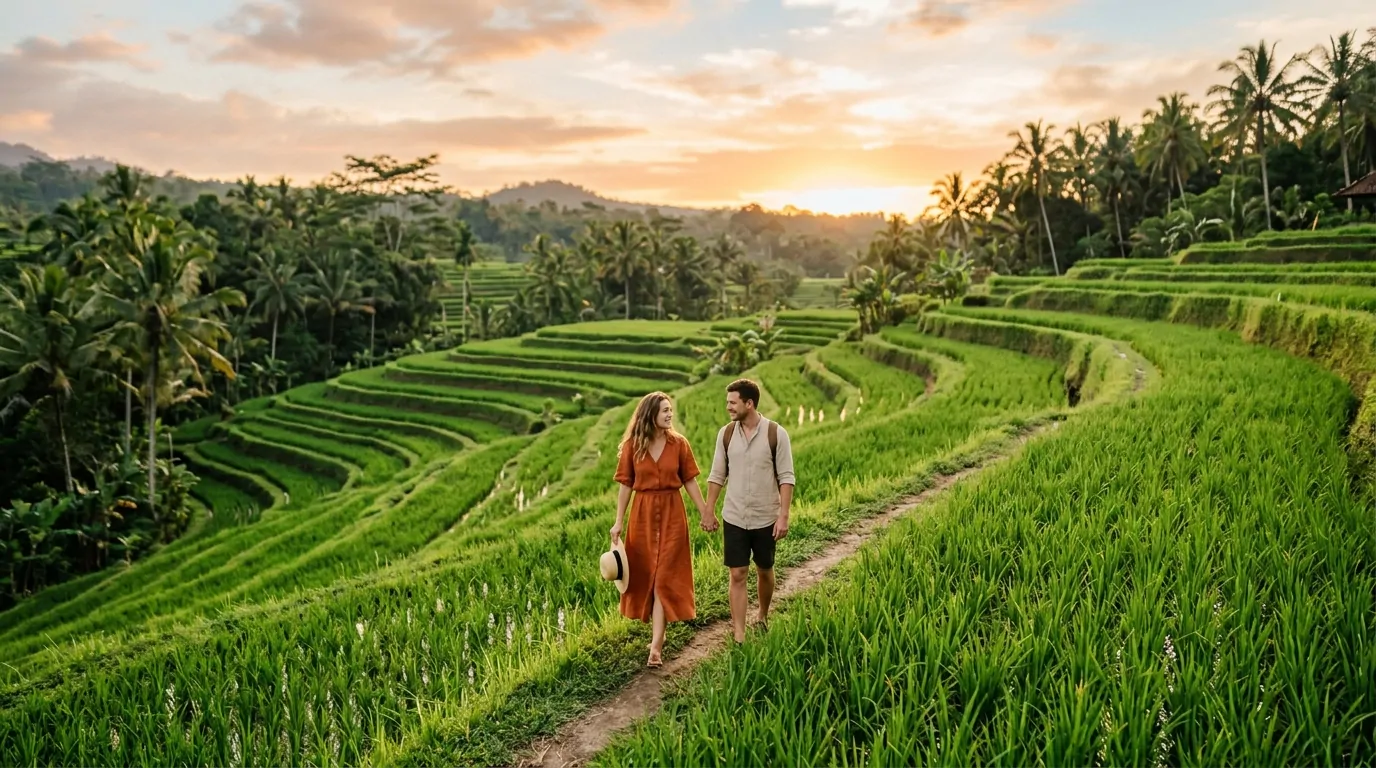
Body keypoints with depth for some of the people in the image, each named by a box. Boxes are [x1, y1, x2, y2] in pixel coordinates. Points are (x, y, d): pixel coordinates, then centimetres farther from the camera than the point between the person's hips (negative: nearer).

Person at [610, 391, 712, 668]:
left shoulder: (679, 443, -2)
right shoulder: (632, 445, -3)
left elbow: (690, 482, 3)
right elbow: (626, 486, 0)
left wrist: (705, 513, 2)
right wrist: (618, 522, -3)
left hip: (672, 514, -1)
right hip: (643, 514, 1)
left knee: (665, 578, -3)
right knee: (645, 574, 9)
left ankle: (655, 645, -3)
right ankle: (658, 630, 28)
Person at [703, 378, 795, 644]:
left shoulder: (776, 434, -11)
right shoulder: (726, 434, -2)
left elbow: (786, 478, -9)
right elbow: (717, 475, 5)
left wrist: (784, 515, -14)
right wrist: (709, 511, 4)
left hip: (765, 518, -1)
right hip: (734, 518, 1)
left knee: (764, 571, 16)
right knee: (738, 575, 1)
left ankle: (763, 616, 41)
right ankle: (739, 637, 5)